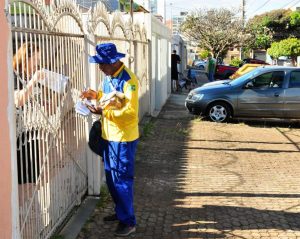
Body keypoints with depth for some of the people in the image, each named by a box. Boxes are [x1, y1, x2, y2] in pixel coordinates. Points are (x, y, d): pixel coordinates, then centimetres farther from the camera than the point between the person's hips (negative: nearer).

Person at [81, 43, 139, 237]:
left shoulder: (128, 80, -20)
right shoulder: (109, 77, 8)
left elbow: (131, 111, -25)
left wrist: (103, 111, -27)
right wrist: (97, 95, 2)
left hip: (123, 138, -9)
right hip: (109, 136, 9)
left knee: (122, 180, -3)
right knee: (111, 177, 17)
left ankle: (129, 221, 9)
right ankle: (120, 211, 34)